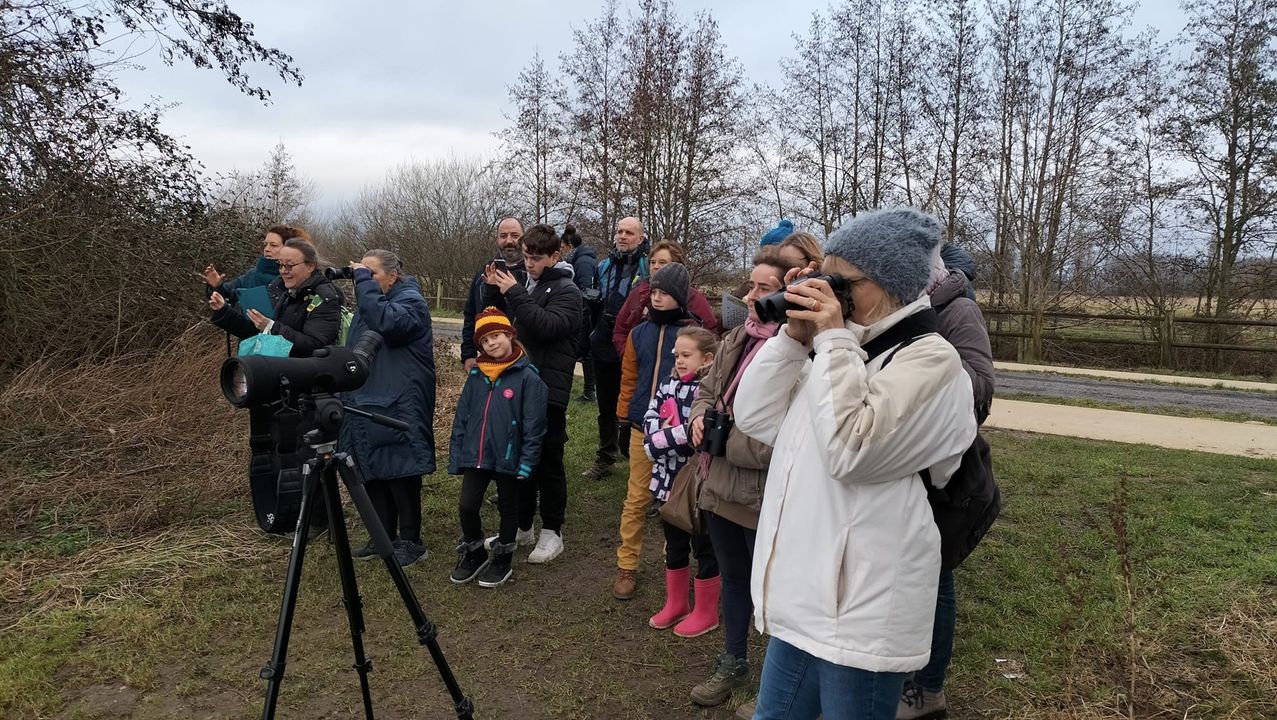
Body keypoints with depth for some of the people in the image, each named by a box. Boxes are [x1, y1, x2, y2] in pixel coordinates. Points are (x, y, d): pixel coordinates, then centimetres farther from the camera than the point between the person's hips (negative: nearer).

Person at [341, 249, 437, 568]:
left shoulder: (411, 300, -8)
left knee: (400, 474, -4)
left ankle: (410, 541, 7)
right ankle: (384, 537, 23)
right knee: (372, 473, 12)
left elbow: (388, 322, -30)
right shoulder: (369, 300, 18)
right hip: (365, 403, 9)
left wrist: (364, 282, -21)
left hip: (398, 407, -9)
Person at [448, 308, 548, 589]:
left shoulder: (527, 376, -11)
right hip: (475, 456, 4)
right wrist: (456, 456, 5)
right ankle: (474, 553, 27)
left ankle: (503, 558, 33)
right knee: (467, 506, 2)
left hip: (508, 458, -4)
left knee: (508, 509, 13)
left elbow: (533, 425, -13)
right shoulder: (476, 375, 5)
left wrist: (526, 462, -16)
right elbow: (461, 417, 9)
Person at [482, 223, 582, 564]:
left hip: (548, 390, -7)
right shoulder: (526, 283, 14)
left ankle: (551, 532, 13)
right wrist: (493, 290, 1)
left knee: (548, 461, 2)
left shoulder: (566, 290, -7)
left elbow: (547, 326, -23)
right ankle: (522, 526, 26)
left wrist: (514, 293, -24)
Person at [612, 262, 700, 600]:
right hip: (643, 428, 3)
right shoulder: (640, 333, 6)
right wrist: (623, 415, 9)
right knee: (636, 499, 7)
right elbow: (629, 378, 12)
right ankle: (627, 566, 17)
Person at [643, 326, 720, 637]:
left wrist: (664, 438, -17)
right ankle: (675, 604, 38)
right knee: (674, 546, 21)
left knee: (704, 547, 9)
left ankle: (706, 612, 26)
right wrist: (664, 434, -15)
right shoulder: (668, 385, 6)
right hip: (669, 481, 7)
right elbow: (650, 420, 5)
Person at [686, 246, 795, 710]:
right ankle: (733, 663, 43)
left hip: (766, 495, -8)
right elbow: (706, 390, 18)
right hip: (721, 484, 8)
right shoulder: (736, 339, 6)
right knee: (732, 577, 23)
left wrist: (721, 439, -18)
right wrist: (700, 418, -4)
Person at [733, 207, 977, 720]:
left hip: (861, 609, -8)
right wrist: (796, 337, -3)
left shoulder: (930, 359, -12)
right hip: (804, 595, 8)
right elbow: (754, 418, 7)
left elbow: (852, 451, -25)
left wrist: (832, 339, -18)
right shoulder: (844, 349, 12)